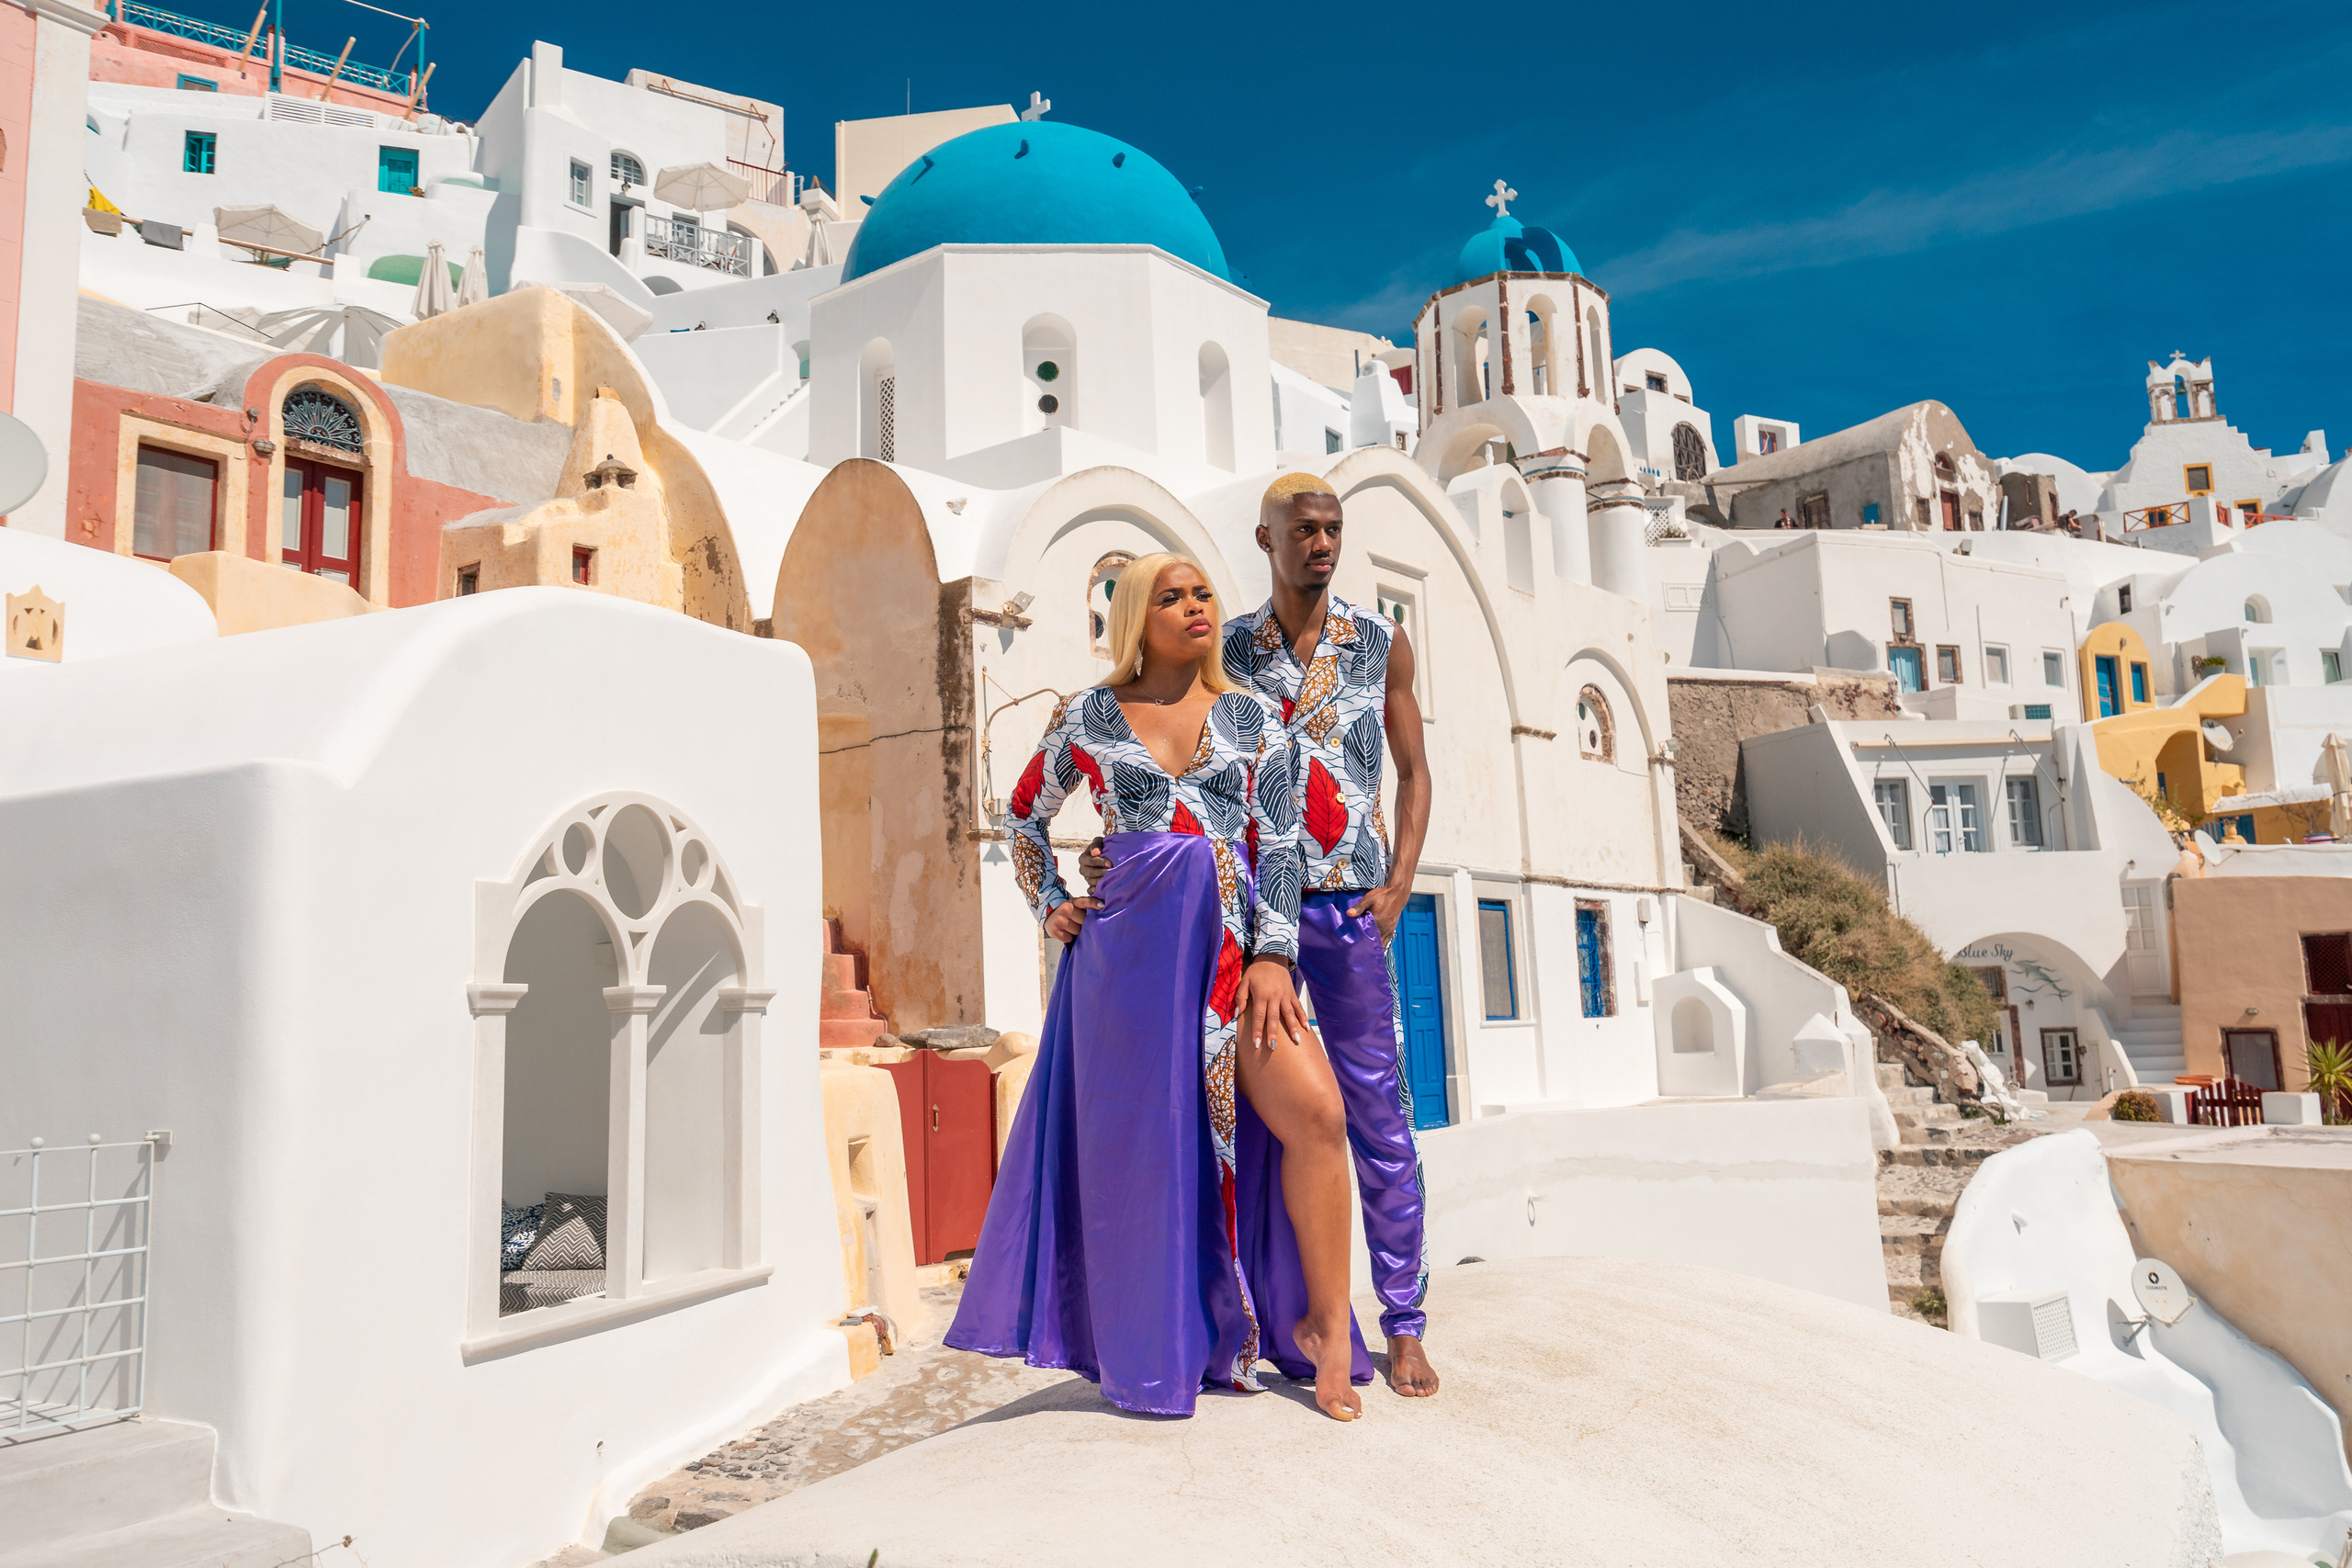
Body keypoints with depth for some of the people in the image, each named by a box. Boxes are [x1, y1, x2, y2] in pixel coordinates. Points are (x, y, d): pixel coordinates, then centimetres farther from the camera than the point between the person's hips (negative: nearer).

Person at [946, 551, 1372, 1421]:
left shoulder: (1255, 718, 9)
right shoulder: (1086, 717, 8)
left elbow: (1278, 845, 3)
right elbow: (1024, 815, 20)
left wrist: (1271, 955, -7)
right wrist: (1049, 906, 9)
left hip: (1231, 942, 1)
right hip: (1128, 942, -1)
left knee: (1316, 1112, -14)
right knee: (1146, 1138, 2)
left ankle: (1326, 1327, 2)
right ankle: (1156, 1350, 19)